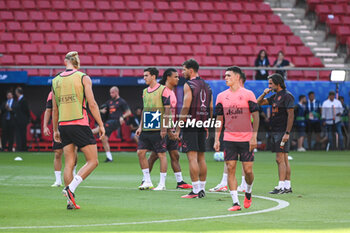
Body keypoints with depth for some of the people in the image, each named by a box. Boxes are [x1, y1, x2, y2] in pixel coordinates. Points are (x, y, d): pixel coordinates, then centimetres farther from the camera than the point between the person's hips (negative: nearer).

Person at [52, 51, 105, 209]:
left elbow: (54, 109, 15)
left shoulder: (56, 81, 9)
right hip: (80, 124, -5)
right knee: (92, 161, 2)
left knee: (69, 163, 8)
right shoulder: (83, 78, -3)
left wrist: (55, 130, 23)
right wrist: (101, 125, -1)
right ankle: (71, 188, -15)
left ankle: (70, 200, 3)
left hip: (63, 125, 5)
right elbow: (92, 104, -7)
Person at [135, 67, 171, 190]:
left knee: (161, 154, -2)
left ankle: (162, 184, 3)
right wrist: (140, 127, 14)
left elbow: (167, 110, -7)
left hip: (158, 129, -7)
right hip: (146, 129, 7)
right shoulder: (145, 91, 15)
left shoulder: (163, 90, -6)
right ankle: (147, 181, 9)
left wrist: (164, 128, -13)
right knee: (140, 152, 1)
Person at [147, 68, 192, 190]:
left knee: (175, 155, 7)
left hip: (170, 129, 9)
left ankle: (180, 182, 8)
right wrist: (169, 130, -21)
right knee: (154, 155, -4)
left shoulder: (172, 91, 15)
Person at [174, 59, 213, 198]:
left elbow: (186, 107, -15)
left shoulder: (189, 85, -9)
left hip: (190, 125, -7)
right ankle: (202, 189, 13)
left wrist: (178, 128, -13)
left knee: (192, 158, -8)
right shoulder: (206, 86, 14)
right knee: (201, 157, 11)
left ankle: (195, 191, -11)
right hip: (202, 125, 7)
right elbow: (211, 108, 14)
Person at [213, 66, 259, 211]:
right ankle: (235, 202, -2)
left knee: (248, 170, -2)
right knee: (230, 169, -5)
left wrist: (254, 137, -9)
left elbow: (255, 117, -2)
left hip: (246, 139, -3)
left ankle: (248, 192, 28)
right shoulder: (221, 96, 8)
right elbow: (219, 119, 12)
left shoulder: (248, 95, -2)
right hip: (229, 139, 3)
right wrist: (216, 139, 6)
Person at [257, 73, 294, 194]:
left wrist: (287, 133, -22)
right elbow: (259, 102, 23)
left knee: (280, 159, -11)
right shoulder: (275, 96, 16)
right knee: (284, 159, 10)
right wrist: (264, 94, 4)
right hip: (275, 132, 9)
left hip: (282, 132, -9)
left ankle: (281, 186, -12)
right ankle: (287, 186, 13)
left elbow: (291, 115, -17)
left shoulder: (287, 96, -11)